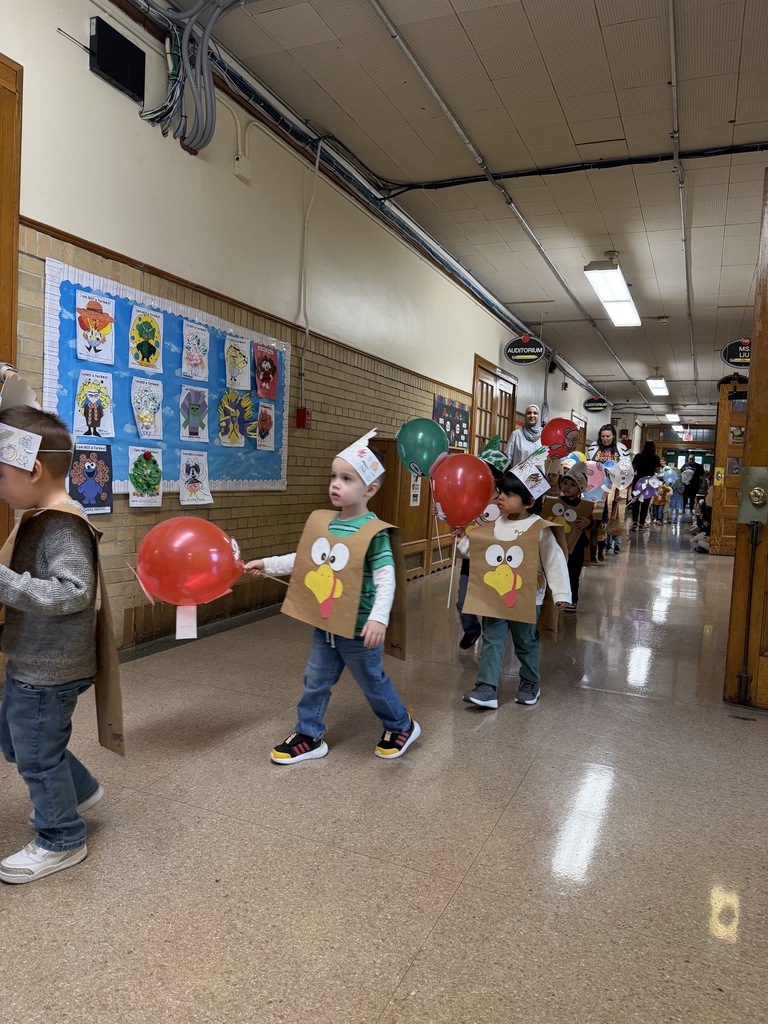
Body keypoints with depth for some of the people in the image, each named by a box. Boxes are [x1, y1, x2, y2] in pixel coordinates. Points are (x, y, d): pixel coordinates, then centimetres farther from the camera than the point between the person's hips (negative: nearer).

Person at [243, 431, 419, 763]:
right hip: (324, 624, 6)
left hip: (358, 628, -6)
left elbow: (386, 578, -23)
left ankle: (402, 726, 37)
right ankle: (308, 736, 32)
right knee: (315, 682, 15)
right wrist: (266, 564, 10)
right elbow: (302, 559, 13)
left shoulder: (373, 532, -18)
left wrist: (379, 617, -34)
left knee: (373, 682, 13)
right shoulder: (320, 521, 1)